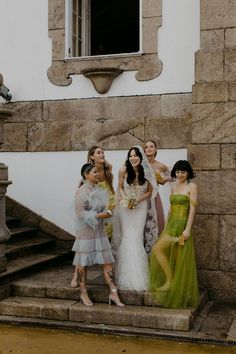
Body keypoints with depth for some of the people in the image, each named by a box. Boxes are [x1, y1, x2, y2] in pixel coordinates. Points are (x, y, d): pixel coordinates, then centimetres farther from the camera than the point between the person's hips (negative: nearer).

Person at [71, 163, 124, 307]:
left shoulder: (100, 191, 10)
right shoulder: (81, 191, -11)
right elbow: (80, 212, -16)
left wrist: (107, 212, 0)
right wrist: (98, 215, -22)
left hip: (99, 230, 7)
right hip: (86, 231, -7)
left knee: (107, 261, 3)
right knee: (83, 263, 5)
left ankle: (113, 293, 8)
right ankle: (84, 293, 20)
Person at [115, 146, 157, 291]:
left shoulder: (147, 172, -9)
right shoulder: (124, 170, -9)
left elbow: (149, 192, 1)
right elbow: (120, 187, 5)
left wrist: (137, 200, -13)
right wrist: (125, 199, -12)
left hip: (140, 207, 0)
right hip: (125, 207, 1)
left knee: (137, 238, -3)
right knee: (127, 238, -1)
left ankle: (138, 277, 8)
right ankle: (127, 276, 10)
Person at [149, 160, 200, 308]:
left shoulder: (192, 186, -6)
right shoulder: (173, 185, 14)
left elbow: (193, 208, -12)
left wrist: (187, 229, -18)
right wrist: (166, 226, 17)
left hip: (181, 225, -7)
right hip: (171, 224, 7)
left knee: (157, 249, -13)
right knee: (171, 256, 9)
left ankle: (170, 280, 0)